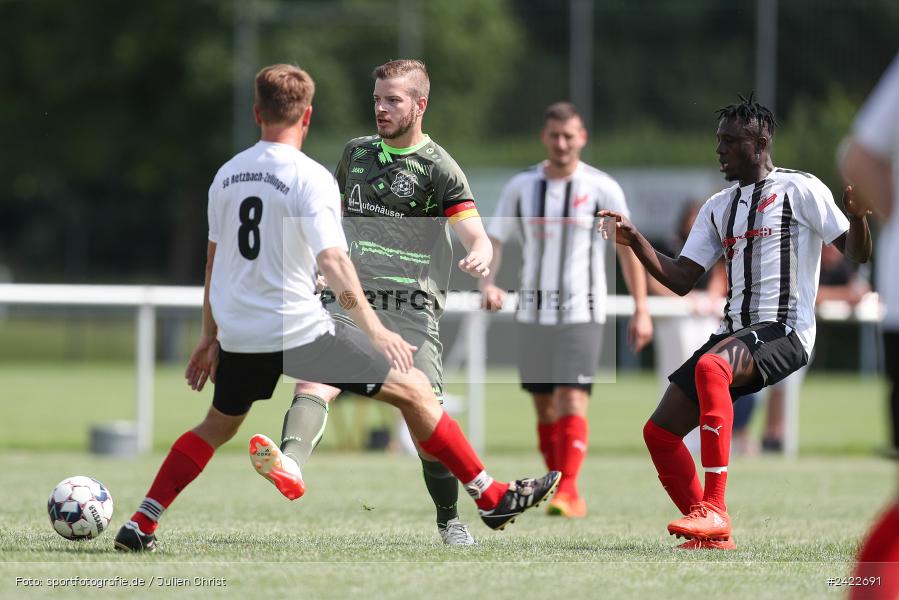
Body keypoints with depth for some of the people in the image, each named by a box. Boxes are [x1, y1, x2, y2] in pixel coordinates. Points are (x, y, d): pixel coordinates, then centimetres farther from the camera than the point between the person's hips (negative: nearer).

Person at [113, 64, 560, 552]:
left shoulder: (228, 174, 7)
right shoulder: (310, 178, -11)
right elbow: (331, 260, -21)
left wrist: (210, 337, 24)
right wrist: (374, 329, -22)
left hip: (239, 335, 6)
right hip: (299, 329, -6)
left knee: (218, 427, 27)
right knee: (413, 389, 3)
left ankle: (139, 526, 19)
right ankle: (492, 498, 4)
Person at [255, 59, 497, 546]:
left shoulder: (438, 168, 0)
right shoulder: (356, 153, 16)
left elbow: (478, 238, -9)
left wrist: (479, 257, -32)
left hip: (410, 309, -4)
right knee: (314, 382, -22)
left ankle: (450, 520, 9)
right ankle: (290, 465, -46)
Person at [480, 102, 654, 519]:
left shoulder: (602, 188, -3)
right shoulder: (521, 186, 5)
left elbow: (628, 248, 1)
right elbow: (493, 241, 6)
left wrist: (641, 310, -2)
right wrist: (488, 283, -15)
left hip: (581, 313, -4)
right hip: (533, 312, 4)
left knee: (573, 402, -15)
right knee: (545, 406, 8)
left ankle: (569, 493, -20)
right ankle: (558, 482, 21)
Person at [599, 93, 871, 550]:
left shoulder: (800, 190, 0)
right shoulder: (717, 207, 19)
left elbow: (856, 253, -3)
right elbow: (681, 280, 15)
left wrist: (857, 216, -24)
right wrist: (635, 242, 3)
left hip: (785, 331, -8)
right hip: (734, 332, 8)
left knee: (711, 367, -38)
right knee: (659, 431, -1)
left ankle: (713, 509, -38)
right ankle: (712, 535, 9)